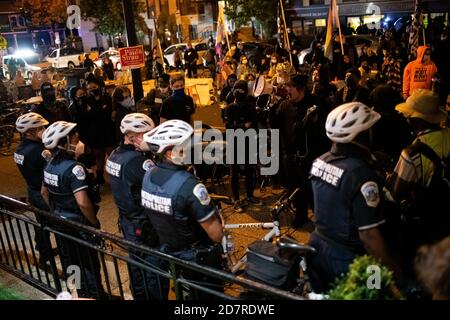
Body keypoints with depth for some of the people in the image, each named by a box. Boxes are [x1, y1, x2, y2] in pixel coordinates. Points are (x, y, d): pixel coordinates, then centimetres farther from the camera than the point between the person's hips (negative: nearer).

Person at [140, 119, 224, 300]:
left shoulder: (148, 176, -10)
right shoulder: (188, 185, -33)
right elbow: (216, 234, -27)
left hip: (166, 250, 7)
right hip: (198, 257, -6)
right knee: (207, 295, 17)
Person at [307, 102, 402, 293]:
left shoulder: (319, 162, -4)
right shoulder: (361, 174, -27)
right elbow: (369, 235, -26)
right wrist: (393, 272, -15)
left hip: (317, 248, 7)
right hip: (346, 260, -6)